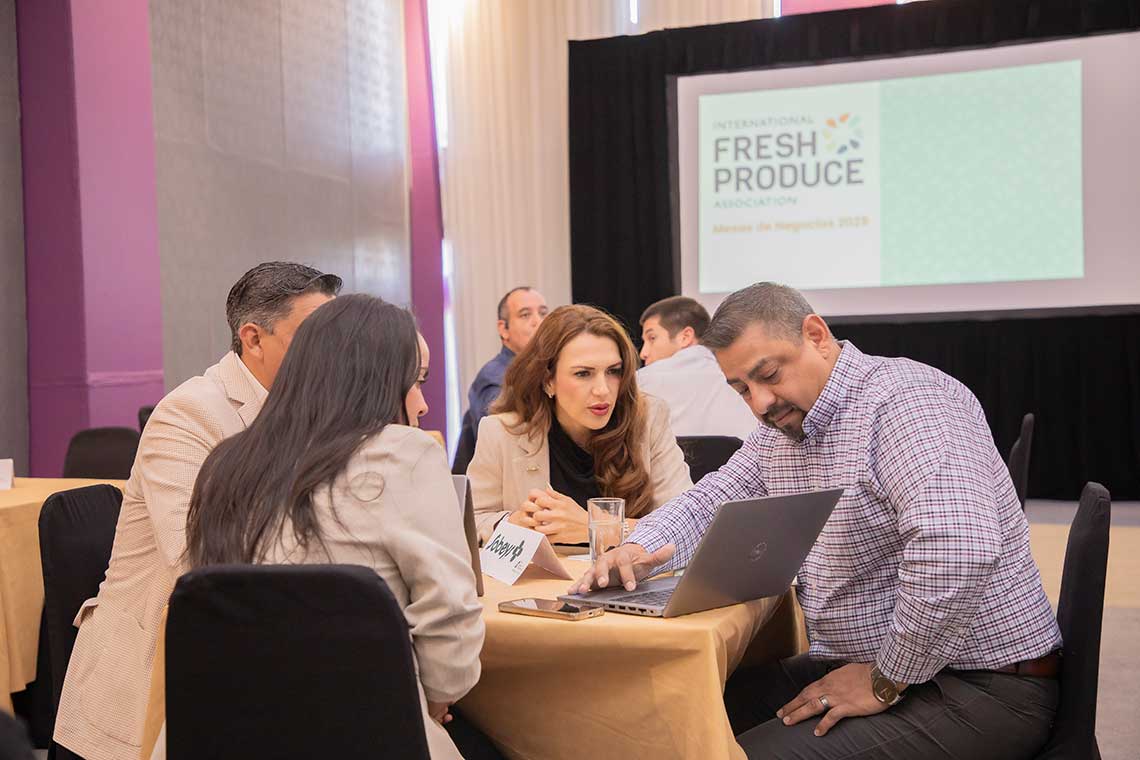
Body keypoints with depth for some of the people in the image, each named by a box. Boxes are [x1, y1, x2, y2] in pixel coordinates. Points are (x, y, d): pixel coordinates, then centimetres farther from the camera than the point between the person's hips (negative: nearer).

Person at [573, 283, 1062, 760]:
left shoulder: (904, 399, -20)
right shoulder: (781, 427, 9)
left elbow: (958, 551, -33)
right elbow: (709, 502, 16)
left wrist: (885, 683, -22)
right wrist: (638, 551, -5)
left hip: (979, 685, -8)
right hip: (861, 662, 8)